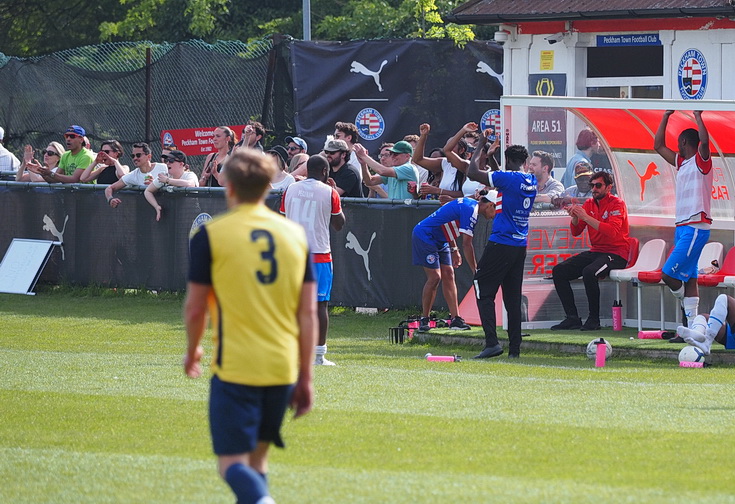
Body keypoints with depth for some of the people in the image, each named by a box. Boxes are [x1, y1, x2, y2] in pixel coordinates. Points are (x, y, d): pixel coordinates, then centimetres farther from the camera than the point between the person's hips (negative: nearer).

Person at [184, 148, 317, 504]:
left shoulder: (210, 235, -5)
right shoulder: (296, 234, 7)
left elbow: (195, 308, -1)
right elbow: (308, 312, 6)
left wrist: (192, 351, 18)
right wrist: (306, 376, 11)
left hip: (235, 368, -4)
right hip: (283, 368, 5)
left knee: (232, 464, -4)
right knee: (257, 458, 19)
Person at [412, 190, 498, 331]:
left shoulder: (469, 203, 7)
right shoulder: (471, 210, -23)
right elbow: (467, 244, -24)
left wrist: (454, 249, 20)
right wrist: (475, 271, -20)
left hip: (439, 240, 10)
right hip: (424, 236, -10)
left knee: (448, 275, 3)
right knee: (435, 277, -12)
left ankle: (455, 318, 0)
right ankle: (424, 320, -3)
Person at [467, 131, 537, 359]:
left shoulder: (509, 178, -14)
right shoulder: (531, 182, 9)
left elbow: (472, 173, -13)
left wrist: (480, 145, 0)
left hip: (501, 244, -7)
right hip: (521, 245, 7)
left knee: (484, 291, -2)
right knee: (513, 297, 10)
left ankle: (492, 342, -16)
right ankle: (514, 347, 9)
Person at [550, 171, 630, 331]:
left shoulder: (617, 204, -8)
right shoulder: (589, 204, 11)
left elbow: (613, 231, -24)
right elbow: (576, 232, 8)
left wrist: (586, 217, -27)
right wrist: (575, 217, -14)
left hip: (616, 254, -7)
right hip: (595, 251, 7)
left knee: (589, 272, -36)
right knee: (559, 271, -9)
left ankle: (594, 319, -22)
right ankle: (572, 318, -10)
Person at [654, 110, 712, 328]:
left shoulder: (701, 161, -5)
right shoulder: (681, 163, 17)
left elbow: (705, 141, -27)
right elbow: (658, 145, 24)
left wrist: (698, 115, -17)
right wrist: (666, 116, 20)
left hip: (696, 228, -9)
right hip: (682, 227, 9)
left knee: (668, 274, -14)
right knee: (688, 278, 4)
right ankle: (692, 325, 3)